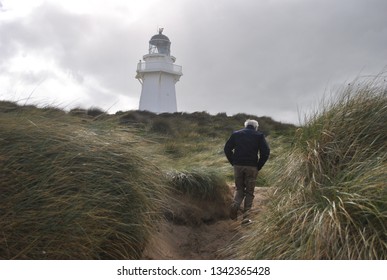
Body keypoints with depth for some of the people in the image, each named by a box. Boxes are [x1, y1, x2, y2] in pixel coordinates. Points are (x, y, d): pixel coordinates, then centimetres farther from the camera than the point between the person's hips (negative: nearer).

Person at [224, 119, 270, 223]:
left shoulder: (236, 134, 11)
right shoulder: (259, 135, 6)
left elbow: (227, 149, 7)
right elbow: (266, 152, -3)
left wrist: (233, 163, 9)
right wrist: (259, 166, 3)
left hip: (238, 166, 2)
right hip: (252, 167, -1)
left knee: (239, 189, 16)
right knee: (249, 191, 9)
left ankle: (235, 205, -11)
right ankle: (246, 216, 4)